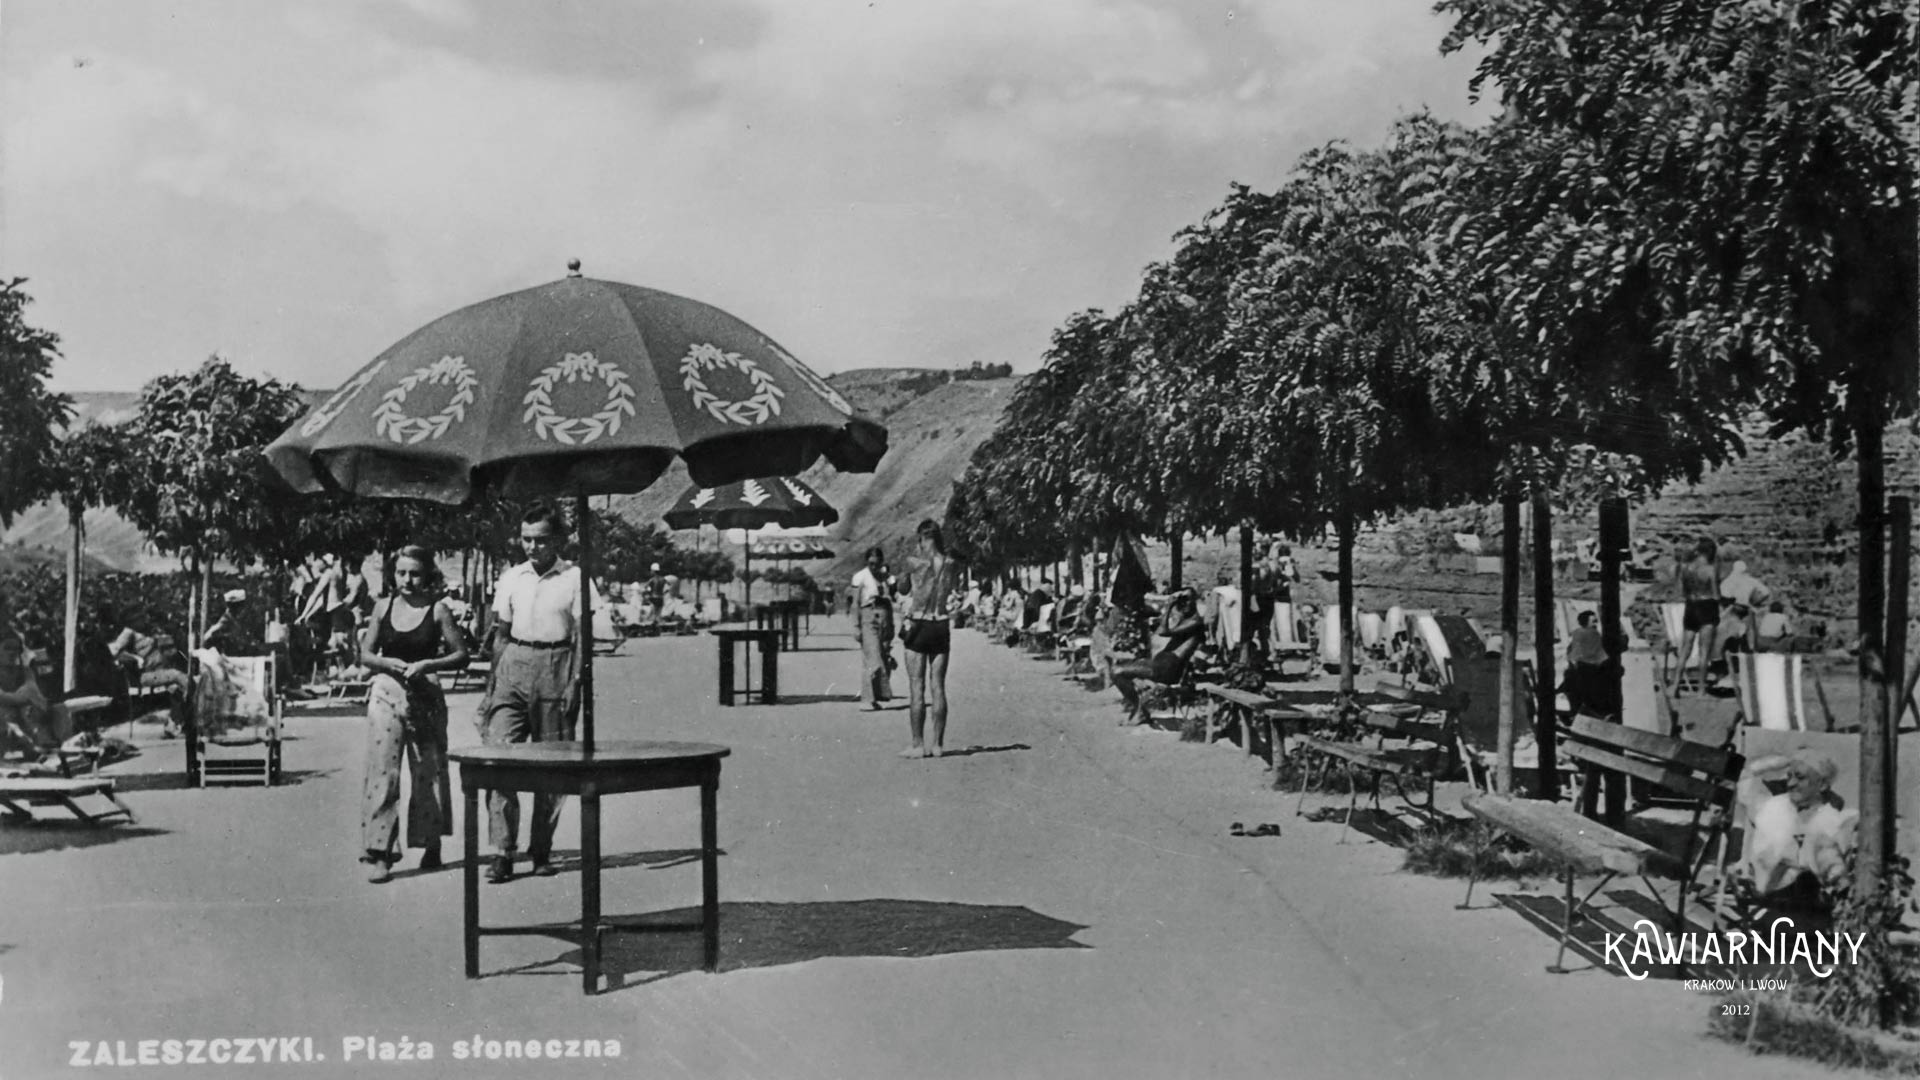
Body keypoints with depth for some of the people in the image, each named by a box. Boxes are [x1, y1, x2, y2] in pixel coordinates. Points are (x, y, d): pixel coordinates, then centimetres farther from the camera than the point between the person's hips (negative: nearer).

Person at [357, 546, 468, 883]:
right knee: (382, 770, -6)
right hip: (386, 694, 1)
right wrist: (388, 662, -10)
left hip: (425, 696, -1)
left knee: (429, 772, 6)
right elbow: (365, 655, 9)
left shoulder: (438, 611, -1)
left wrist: (428, 664, -14)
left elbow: (461, 655, 0)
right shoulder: (383, 607, 6)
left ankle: (431, 845, 23)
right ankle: (378, 853, -4)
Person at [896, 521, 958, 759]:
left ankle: (918, 745, -2)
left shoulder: (913, 563, -8)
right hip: (941, 626, 3)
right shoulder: (949, 564, 0)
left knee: (917, 688, 0)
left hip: (918, 626, -3)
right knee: (938, 687, 7)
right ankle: (938, 744, 8)